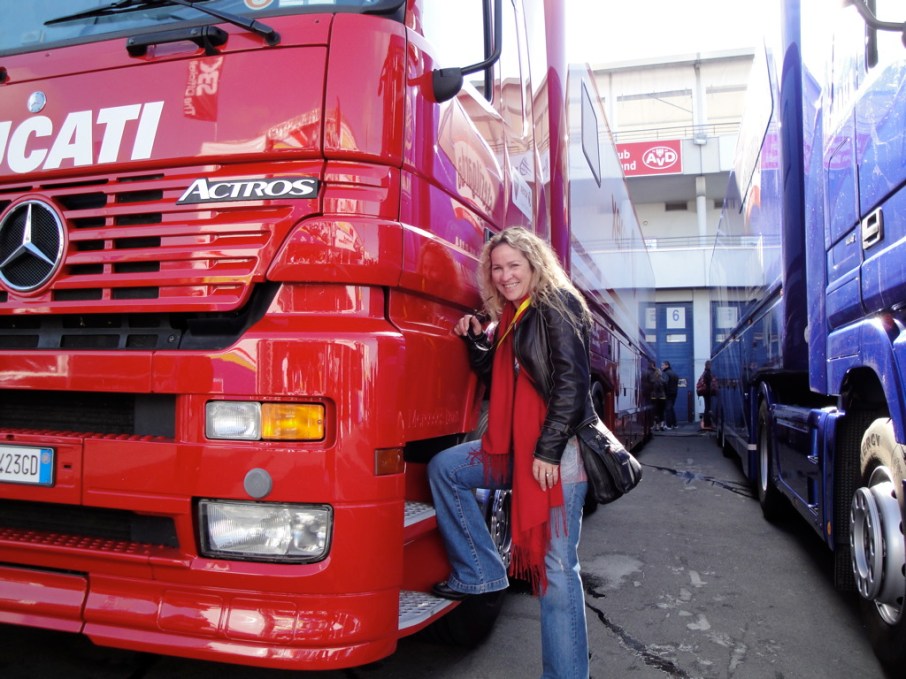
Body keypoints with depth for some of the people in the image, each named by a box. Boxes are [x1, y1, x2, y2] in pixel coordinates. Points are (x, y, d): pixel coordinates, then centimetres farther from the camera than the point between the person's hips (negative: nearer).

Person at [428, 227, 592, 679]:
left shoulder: (558, 305, -8)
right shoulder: (509, 316, 17)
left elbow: (572, 380, -16)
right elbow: (495, 378, 21)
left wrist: (549, 450, -19)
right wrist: (477, 339, 7)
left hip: (559, 451, -9)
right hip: (515, 446, 9)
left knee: (556, 569, -5)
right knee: (443, 468, 9)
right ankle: (479, 572, 14)